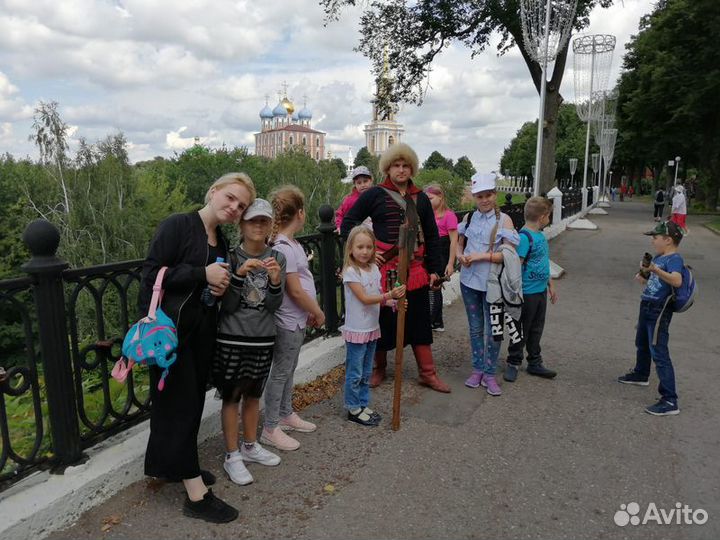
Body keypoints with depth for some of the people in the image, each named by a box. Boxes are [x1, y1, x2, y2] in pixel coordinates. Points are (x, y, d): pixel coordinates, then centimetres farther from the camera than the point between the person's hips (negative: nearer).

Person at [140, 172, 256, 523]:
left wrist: (222, 287, -1)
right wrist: (202, 274, -20)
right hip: (171, 329, -8)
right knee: (182, 404, -3)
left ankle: (176, 464, 36)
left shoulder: (221, 242, 13)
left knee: (193, 401, 15)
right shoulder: (176, 226, -10)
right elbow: (151, 274, -16)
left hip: (202, 330, 8)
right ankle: (196, 494, 5)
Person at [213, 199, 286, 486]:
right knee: (231, 396, 6)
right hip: (231, 339, -3)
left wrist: (275, 281, -23)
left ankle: (250, 446, 36)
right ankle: (232, 456, 21)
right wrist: (240, 274, -26)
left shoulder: (277, 258, -1)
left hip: (262, 339, 3)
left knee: (253, 394, 18)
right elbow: (227, 306, -11)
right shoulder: (231, 257, -9)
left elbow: (274, 306, -3)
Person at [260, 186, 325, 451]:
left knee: (288, 369, 20)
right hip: (288, 321, -9)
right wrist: (319, 313, -9)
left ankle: (286, 414, 36)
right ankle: (270, 429, 15)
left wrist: (312, 311, 9)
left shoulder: (291, 243, 7)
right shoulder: (284, 248, -22)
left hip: (297, 319, 9)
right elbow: (295, 291, -22)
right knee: (280, 373, 2)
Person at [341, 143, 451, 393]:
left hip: (415, 269, 3)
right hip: (383, 266, -3)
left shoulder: (420, 198, 11)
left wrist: (434, 268, 9)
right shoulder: (374, 194, 0)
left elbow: (431, 236, 14)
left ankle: (428, 373, 19)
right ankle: (378, 368, 26)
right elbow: (347, 223, 1)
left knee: (420, 321, 8)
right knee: (383, 320, 7)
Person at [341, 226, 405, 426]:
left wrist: (393, 302, -9)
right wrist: (389, 295, -31)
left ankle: (363, 404, 30)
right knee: (354, 373, 5)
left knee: (366, 372, 17)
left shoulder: (374, 268, 5)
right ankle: (353, 409, 19)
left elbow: (378, 297, 10)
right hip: (356, 329, -7)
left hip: (372, 328, 7)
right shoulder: (350, 271, -16)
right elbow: (364, 298, -22)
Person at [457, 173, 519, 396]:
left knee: (492, 330, 5)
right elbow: (460, 244, 15)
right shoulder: (469, 217, 4)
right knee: (475, 328, 14)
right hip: (469, 280, 3)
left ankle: (489, 373, 21)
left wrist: (482, 256, -21)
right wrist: (461, 255, -7)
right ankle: (478, 369, 28)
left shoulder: (503, 219, -8)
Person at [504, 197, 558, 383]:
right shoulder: (524, 237, -19)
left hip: (541, 291, 9)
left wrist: (551, 285, 22)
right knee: (521, 330, 5)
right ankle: (513, 363, 20)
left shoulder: (541, 235, 10)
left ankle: (535, 363, 30)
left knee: (536, 329, 17)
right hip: (527, 293, -8)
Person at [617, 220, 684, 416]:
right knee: (642, 344, 28)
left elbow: (677, 280, -37)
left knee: (659, 353, -12)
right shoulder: (658, 257, 11)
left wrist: (656, 270, -49)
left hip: (659, 311, -10)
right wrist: (643, 276, 4)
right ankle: (641, 374, 52)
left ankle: (670, 401, -9)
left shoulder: (674, 259, -17)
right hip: (647, 306, 10)